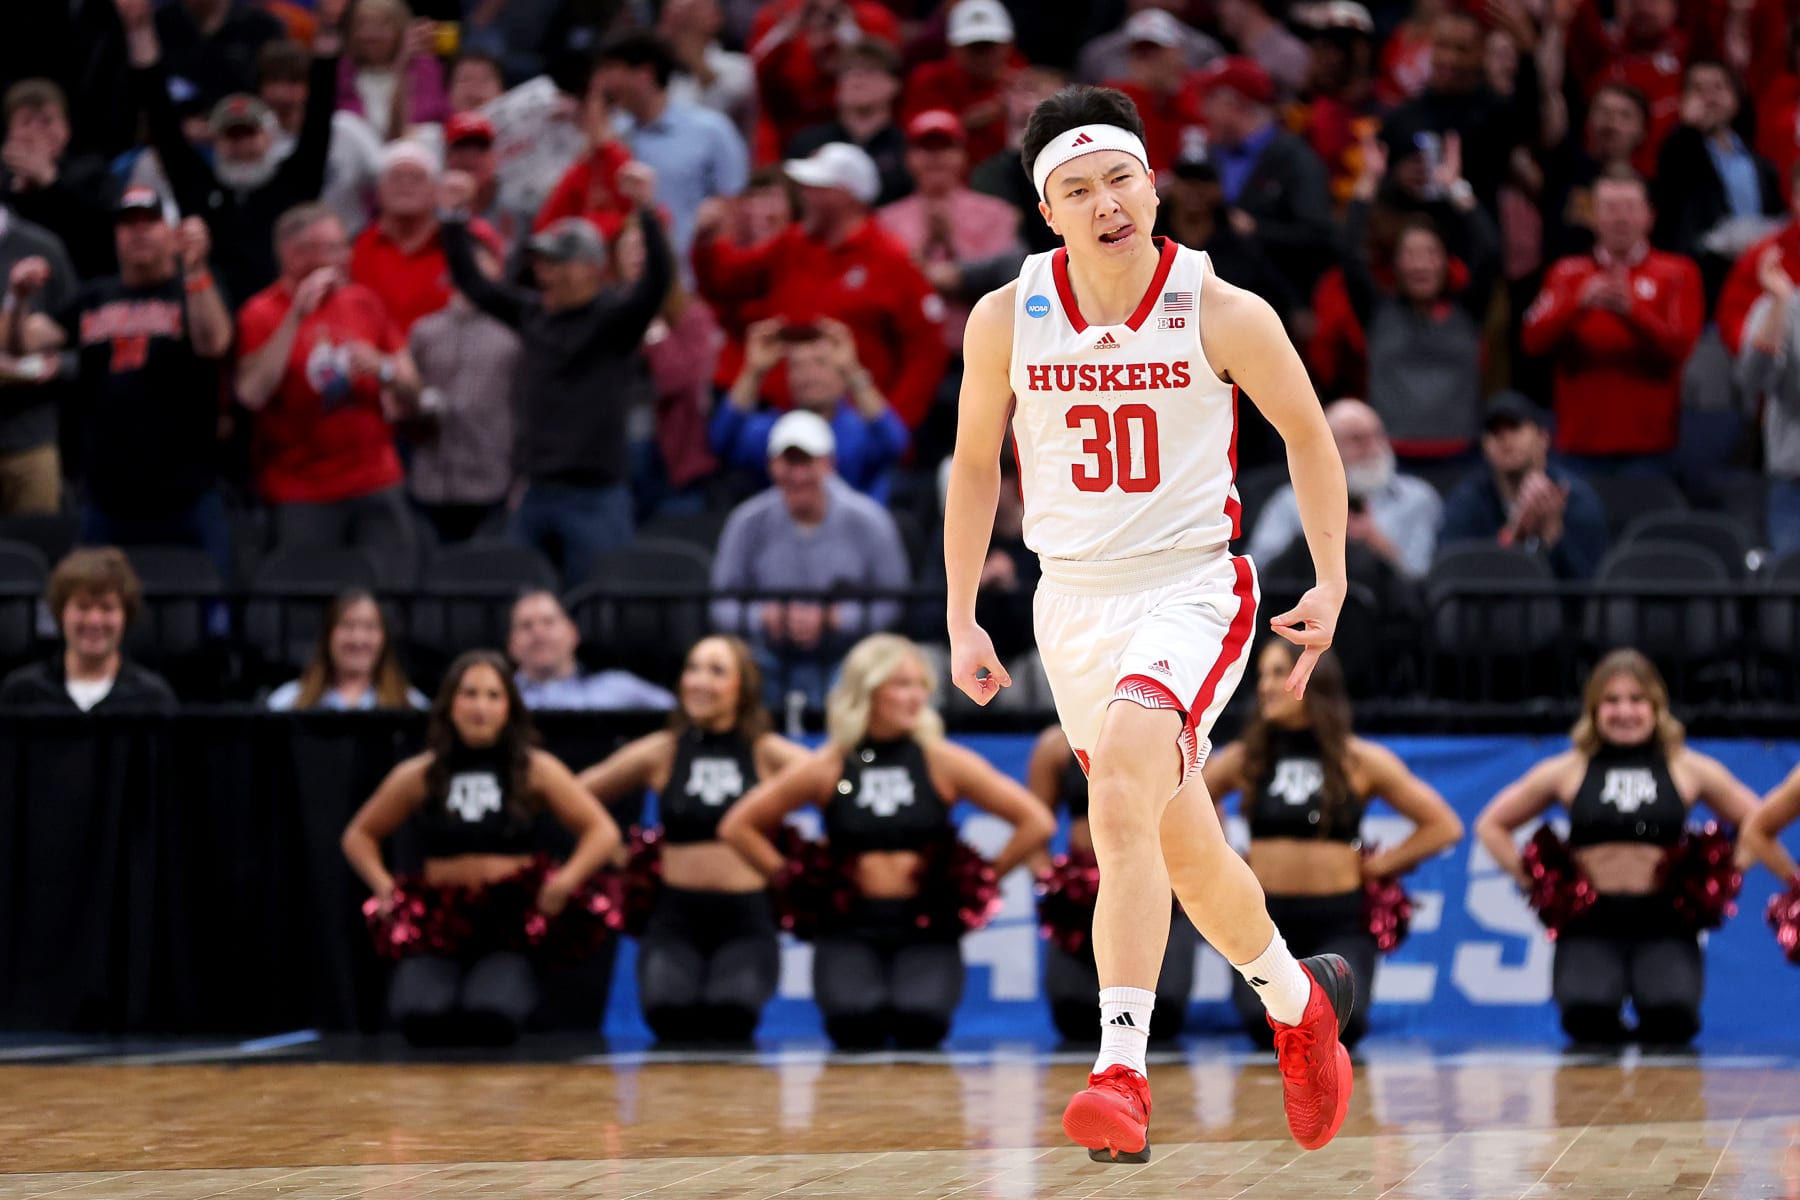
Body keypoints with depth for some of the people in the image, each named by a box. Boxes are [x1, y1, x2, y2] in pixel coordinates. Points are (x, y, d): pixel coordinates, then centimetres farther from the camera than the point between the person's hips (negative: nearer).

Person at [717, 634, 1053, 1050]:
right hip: (850, 927, 0)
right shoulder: (826, 768, 3)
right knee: (856, 1017, -32)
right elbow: (738, 827, 11)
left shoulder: (943, 762, 2)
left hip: (926, 928, 0)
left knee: (919, 1017, -32)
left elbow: (1037, 823, 1)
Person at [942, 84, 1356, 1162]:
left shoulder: (1225, 315, -11)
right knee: (1185, 851, 15)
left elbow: (1307, 433, 5)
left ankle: (1123, 1070, -32)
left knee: (1122, 794, -29)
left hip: (1192, 589, -4)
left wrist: (1331, 585, 2)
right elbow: (975, 464, 10)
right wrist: (962, 620, 6)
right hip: (1073, 600, 4)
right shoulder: (1006, 321, -4)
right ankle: (1299, 1001, 43)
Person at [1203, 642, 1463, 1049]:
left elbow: (1444, 826, 4)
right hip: (1267, 916, 1)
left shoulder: (1360, 760, 0)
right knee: (1262, 1021, -27)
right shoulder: (1244, 759, 3)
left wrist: (1381, 865, -1)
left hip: (1339, 920, -1)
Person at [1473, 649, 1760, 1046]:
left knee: (1672, 1012, -32)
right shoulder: (1567, 771, 10)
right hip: (1589, 927, 0)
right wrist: (1529, 878, 5)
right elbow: (1492, 824, 19)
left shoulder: (1690, 770, 10)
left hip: (1663, 927, 0)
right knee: (1586, 1012, -32)